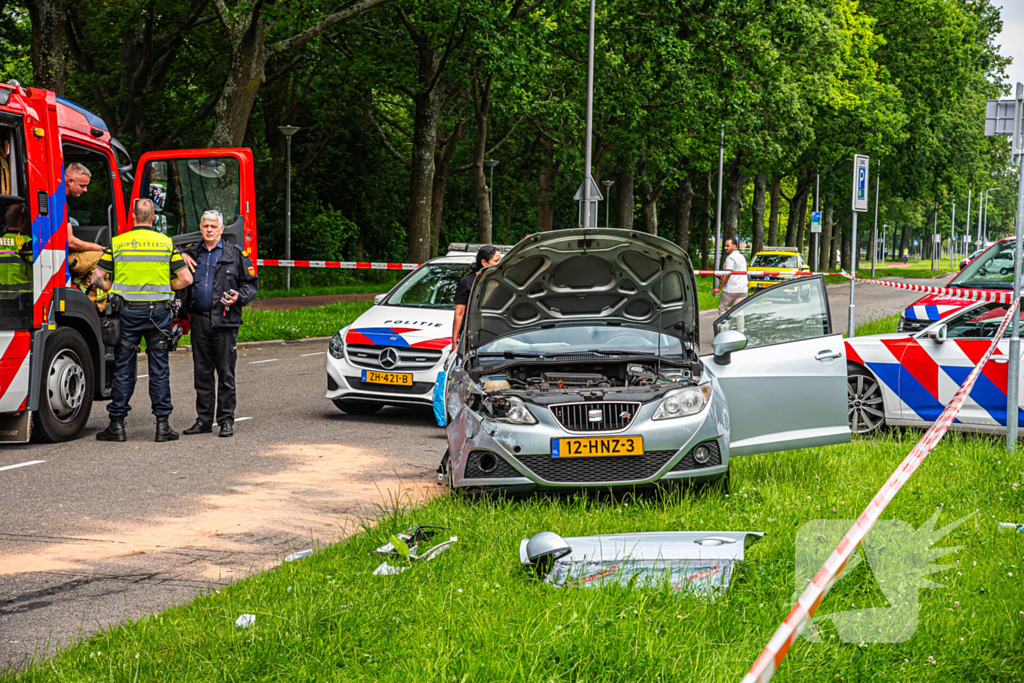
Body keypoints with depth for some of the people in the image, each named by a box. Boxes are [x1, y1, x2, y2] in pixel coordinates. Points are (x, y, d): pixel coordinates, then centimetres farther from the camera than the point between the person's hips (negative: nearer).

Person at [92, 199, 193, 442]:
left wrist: (114, 290, 14)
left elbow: (98, 277, -2)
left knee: (123, 368, 5)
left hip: (127, 312, 0)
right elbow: (186, 278, -1)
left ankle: (117, 424, 7)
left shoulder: (117, 243, 0)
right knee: (159, 368, 5)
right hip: (158, 311, 0)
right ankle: (162, 424, 5)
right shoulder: (166, 243, 1)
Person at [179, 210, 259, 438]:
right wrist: (180, 256, 4)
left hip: (224, 322, -4)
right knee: (202, 373, 8)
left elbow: (252, 283, 6)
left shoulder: (235, 254, 4)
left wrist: (239, 297, -12)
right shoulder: (192, 254, 14)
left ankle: (226, 421, 4)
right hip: (199, 321, 4)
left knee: (226, 373, -2)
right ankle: (203, 420, 14)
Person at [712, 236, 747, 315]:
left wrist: (719, 288, -15)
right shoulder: (742, 257, 18)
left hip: (730, 290, -7)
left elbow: (727, 274, -16)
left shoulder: (730, 258, -9)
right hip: (743, 290, 8)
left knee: (722, 310, 4)